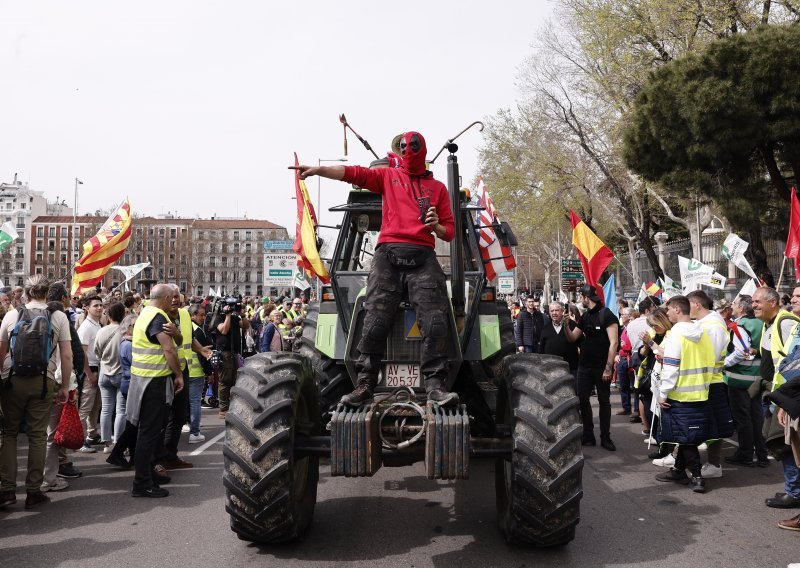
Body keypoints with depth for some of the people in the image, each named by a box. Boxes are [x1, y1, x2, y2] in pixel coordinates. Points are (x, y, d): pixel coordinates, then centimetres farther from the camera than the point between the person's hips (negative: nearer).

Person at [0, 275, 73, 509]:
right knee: (37, 435, 6)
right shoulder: (58, 316, 0)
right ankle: (33, 491, 10)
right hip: (43, 382, -1)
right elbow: (67, 355, -2)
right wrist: (65, 386, 6)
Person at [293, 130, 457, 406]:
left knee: (435, 321, -12)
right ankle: (364, 385, -7)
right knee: (375, 320, -9)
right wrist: (318, 169, -10)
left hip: (423, 258, 1)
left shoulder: (438, 187, 20)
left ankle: (435, 385, -11)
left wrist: (437, 226, -5)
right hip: (388, 254, 0)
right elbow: (354, 173, 4)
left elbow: (450, 231, 18)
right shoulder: (388, 176, 20)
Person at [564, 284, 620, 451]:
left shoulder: (607, 315, -12)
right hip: (585, 366, 7)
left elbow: (614, 343, -16)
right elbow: (572, 338, 15)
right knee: (582, 399, 6)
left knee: (604, 401, 4)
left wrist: (608, 368, -20)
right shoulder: (585, 317, 10)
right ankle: (588, 436, 15)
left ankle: (605, 438, 12)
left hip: (601, 367, -7)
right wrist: (566, 325, -5)